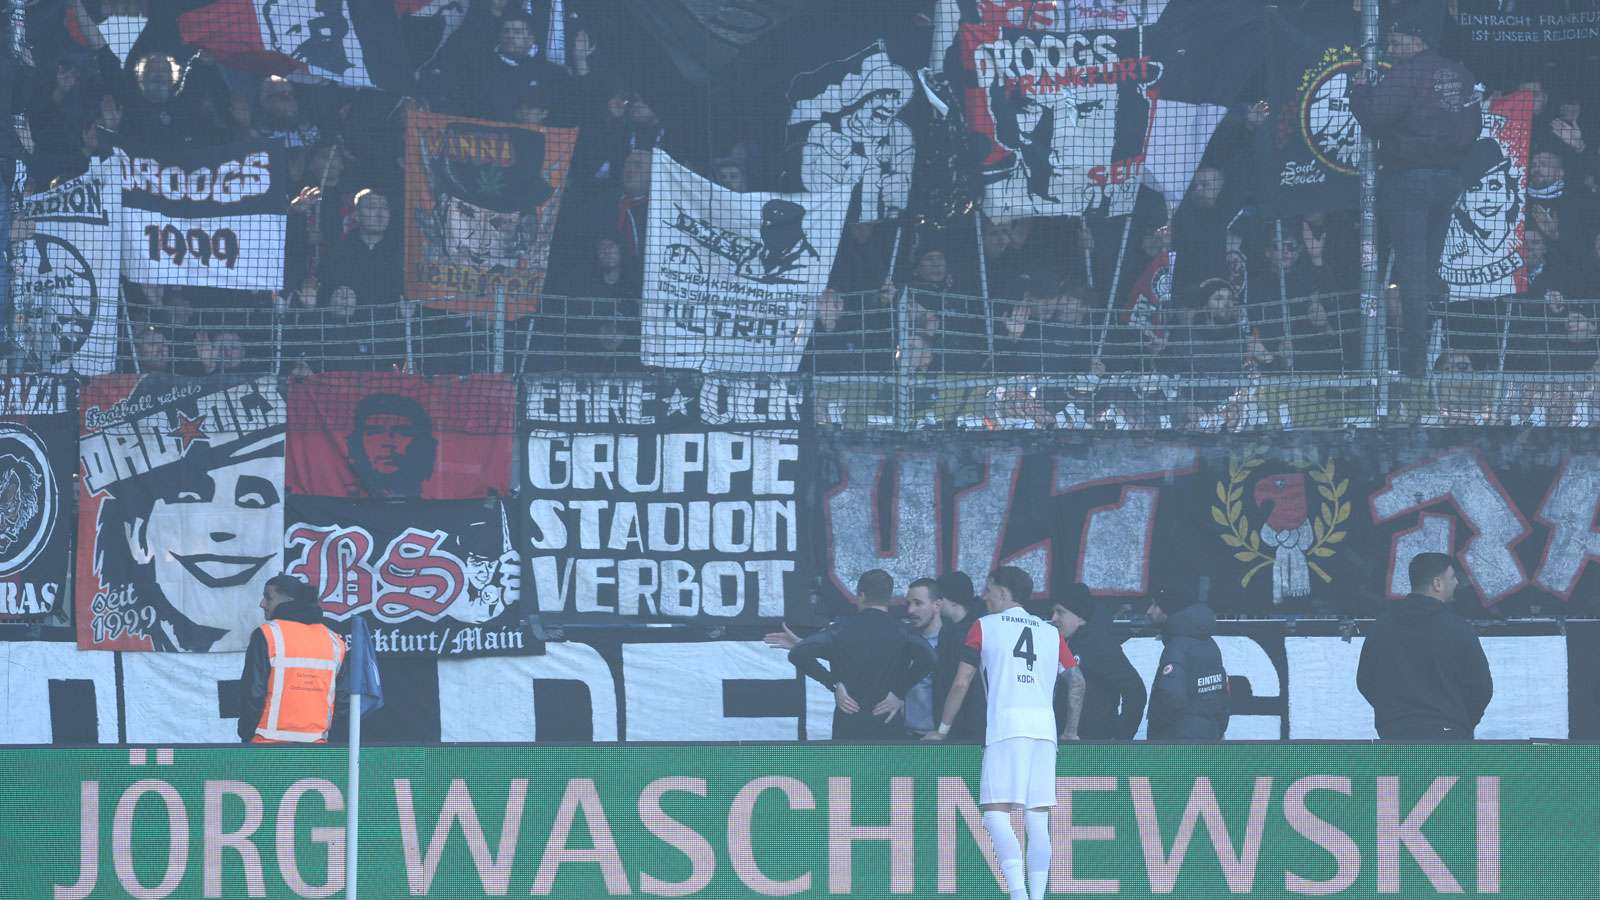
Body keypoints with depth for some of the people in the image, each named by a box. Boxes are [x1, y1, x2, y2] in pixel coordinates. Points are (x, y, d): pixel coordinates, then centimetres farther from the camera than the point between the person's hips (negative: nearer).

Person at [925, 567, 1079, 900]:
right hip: (1045, 727, 5)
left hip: (1005, 725, -5)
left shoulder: (985, 626, 10)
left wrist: (943, 729, 19)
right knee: (1038, 819, 6)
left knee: (996, 812, -11)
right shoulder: (1050, 632, 21)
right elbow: (1077, 679, 18)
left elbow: (961, 683, 9)